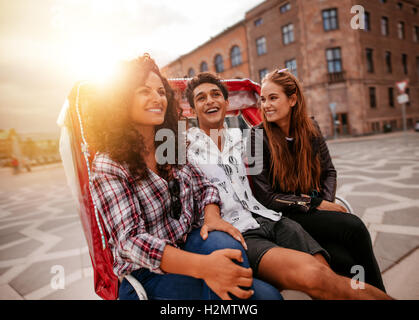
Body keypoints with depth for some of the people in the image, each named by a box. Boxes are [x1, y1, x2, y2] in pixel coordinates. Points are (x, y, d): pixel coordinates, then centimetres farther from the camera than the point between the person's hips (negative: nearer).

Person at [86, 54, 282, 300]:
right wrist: (203, 266, -34)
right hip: (148, 271, -5)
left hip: (190, 241, 5)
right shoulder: (108, 166, -13)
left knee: (223, 241, -29)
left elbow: (204, 187, 9)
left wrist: (212, 216, -15)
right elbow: (131, 241, -20)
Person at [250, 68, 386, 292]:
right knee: (354, 227, -24)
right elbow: (266, 198, -13)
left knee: (348, 259, -24)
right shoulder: (258, 137, -11)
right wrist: (316, 203, -13)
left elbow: (329, 171, 13)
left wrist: (327, 202, -5)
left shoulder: (310, 129, 3)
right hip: (284, 217, -4)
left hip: (316, 213, 4)